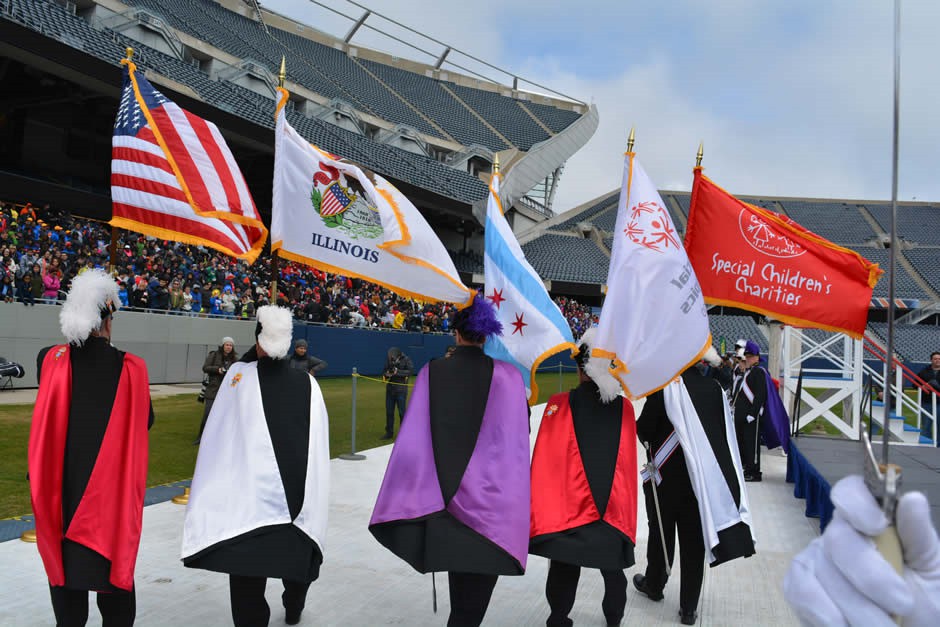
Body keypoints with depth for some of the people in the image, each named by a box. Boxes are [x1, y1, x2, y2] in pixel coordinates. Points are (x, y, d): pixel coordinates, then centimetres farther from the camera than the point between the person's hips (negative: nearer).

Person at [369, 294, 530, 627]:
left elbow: (412, 439, -4)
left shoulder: (431, 373, -4)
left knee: (458, 561, 25)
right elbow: (518, 438, -6)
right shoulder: (507, 376, -7)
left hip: (442, 496, 3)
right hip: (488, 498, -3)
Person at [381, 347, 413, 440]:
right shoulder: (388, 359, 2)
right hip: (390, 389, 4)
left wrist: (398, 372, -31)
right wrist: (386, 374, -18)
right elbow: (384, 371, 6)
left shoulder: (406, 360, -10)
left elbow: (410, 371, -20)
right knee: (389, 412, 8)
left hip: (401, 390, -4)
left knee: (402, 412, 0)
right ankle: (389, 433, 18)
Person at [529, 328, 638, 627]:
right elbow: (629, 464, 6)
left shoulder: (559, 404, -11)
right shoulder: (625, 407, -3)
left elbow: (545, 464, -9)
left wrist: (539, 511, -2)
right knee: (613, 573, 21)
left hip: (568, 509, -3)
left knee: (563, 574, 8)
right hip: (615, 511, 3)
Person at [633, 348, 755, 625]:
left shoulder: (664, 387, -18)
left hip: (666, 477, -3)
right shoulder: (715, 389, -4)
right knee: (694, 541, 10)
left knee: (661, 533, 16)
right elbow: (724, 433, 6)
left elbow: (644, 430, -14)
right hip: (704, 479, 3)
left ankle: (654, 584, 36)